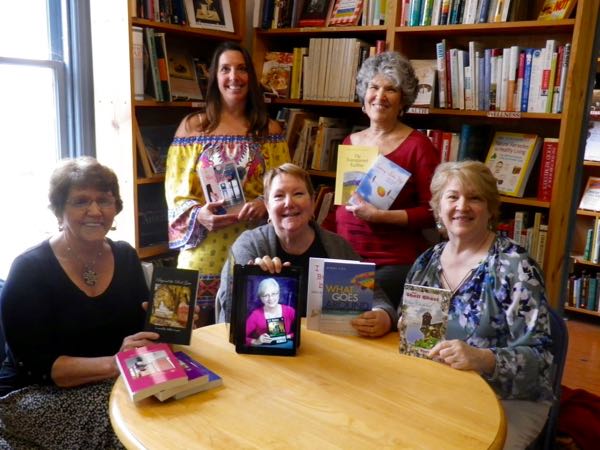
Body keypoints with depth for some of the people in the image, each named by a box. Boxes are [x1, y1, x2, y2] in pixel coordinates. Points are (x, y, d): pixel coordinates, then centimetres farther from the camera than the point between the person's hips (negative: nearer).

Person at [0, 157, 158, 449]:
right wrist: (113, 363, -31)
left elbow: (143, 325, 6)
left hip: (115, 381, 5)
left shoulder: (125, 257, 3)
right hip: (36, 393, -5)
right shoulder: (29, 270, -13)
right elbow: (35, 366, -18)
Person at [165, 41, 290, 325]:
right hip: (206, 250, -1)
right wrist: (198, 214, -19)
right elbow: (176, 192, 1)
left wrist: (265, 203, -16)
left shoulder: (270, 129, 7)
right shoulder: (192, 126, 3)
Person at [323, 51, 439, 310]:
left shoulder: (418, 145, -3)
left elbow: (432, 211, -8)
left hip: (396, 262, -4)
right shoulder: (350, 142, 12)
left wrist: (379, 215, -17)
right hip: (342, 257, 5)